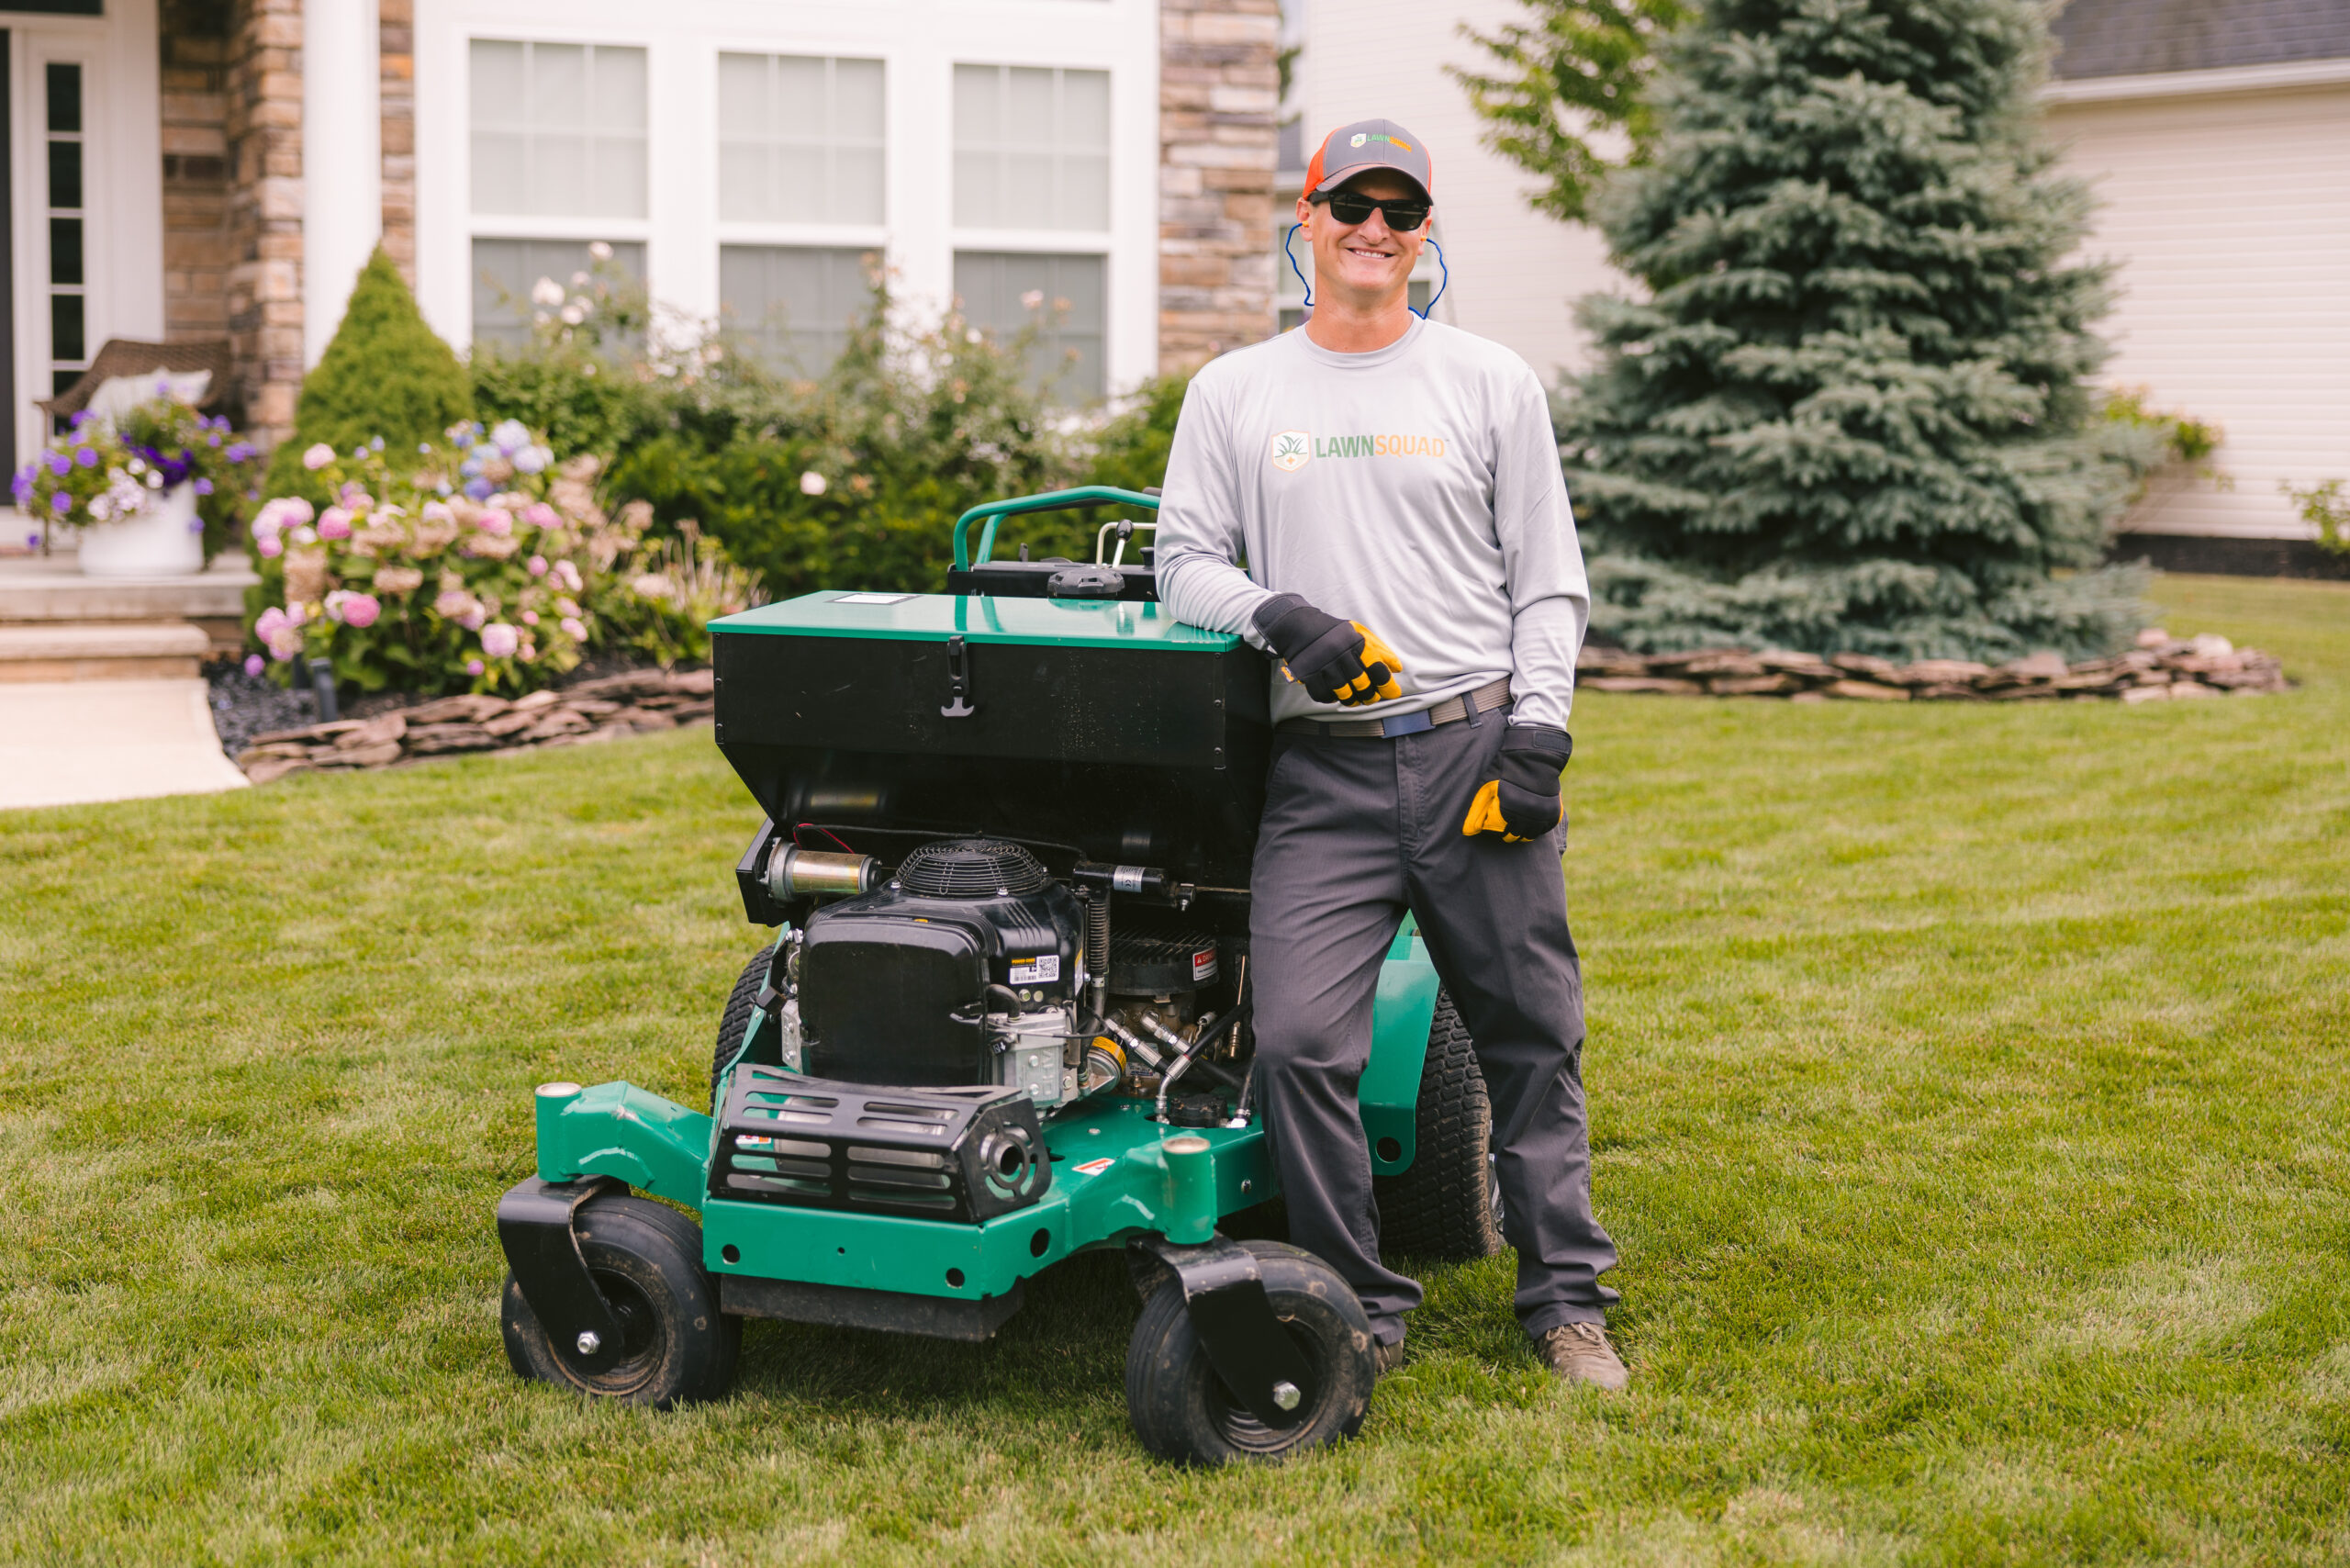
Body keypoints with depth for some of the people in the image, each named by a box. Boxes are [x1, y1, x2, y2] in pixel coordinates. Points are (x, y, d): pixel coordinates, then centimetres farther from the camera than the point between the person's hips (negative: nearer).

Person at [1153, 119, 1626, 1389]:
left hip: (1477, 746, 0)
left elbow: (1548, 578, 9)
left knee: (1532, 1037, 5)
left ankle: (1565, 1297, 18)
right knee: (1298, 1041, -12)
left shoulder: (1492, 383, 9)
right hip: (1322, 770, 0)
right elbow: (1184, 561, 9)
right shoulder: (1232, 394, 12)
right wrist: (1278, 616, -11)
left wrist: (1538, 723, -5)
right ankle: (1362, 1308, 3)